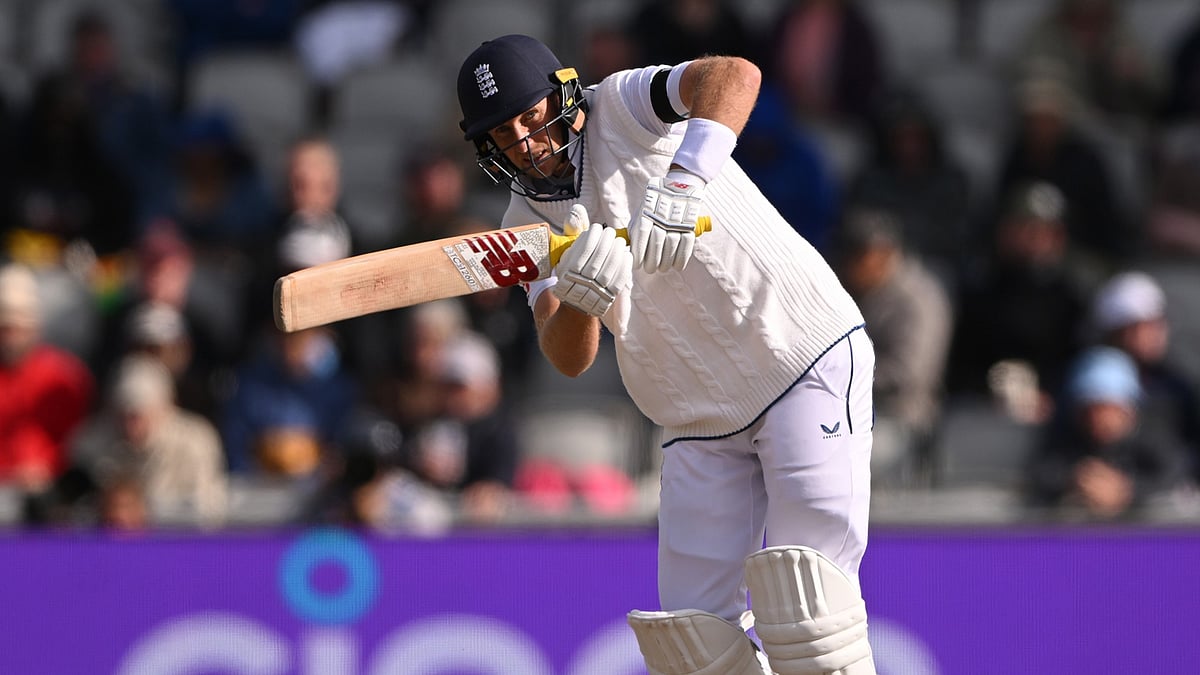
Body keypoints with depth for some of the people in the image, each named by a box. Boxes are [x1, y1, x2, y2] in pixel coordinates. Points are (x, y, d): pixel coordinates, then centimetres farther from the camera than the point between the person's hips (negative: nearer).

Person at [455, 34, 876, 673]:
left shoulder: (623, 108, -9)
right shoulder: (526, 225, 5)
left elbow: (735, 75, -29)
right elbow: (568, 359, -7)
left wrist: (683, 184, -44)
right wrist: (580, 300, -30)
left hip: (808, 360, -6)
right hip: (700, 425, 6)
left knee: (806, 604, -19)